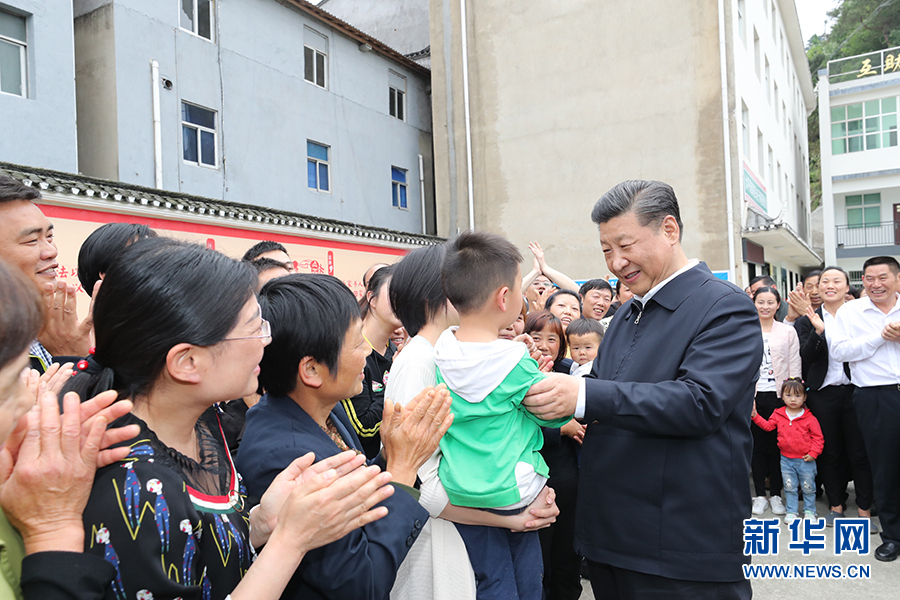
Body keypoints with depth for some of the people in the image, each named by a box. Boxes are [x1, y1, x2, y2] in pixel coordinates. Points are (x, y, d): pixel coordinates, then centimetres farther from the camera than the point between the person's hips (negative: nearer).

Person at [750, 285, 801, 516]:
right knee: (757, 445, 6)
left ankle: (776, 494, 18)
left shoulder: (788, 331, 5)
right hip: (753, 396, 0)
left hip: (779, 396, 0)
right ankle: (760, 495, 17)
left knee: (777, 445, 5)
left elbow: (795, 366, 4)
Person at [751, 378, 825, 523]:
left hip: (805, 460, -2)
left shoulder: (809, 418, -11)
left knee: (808, 487, 10)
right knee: (789, 487, 11)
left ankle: (809, 511, 27)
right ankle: (791, 511, 22)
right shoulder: (778, 414, -1)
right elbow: (768, 426, 7)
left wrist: (813, 453, -13)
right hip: (786, 459, 3)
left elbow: (818, 437, -6)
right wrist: (755, 416, -3)